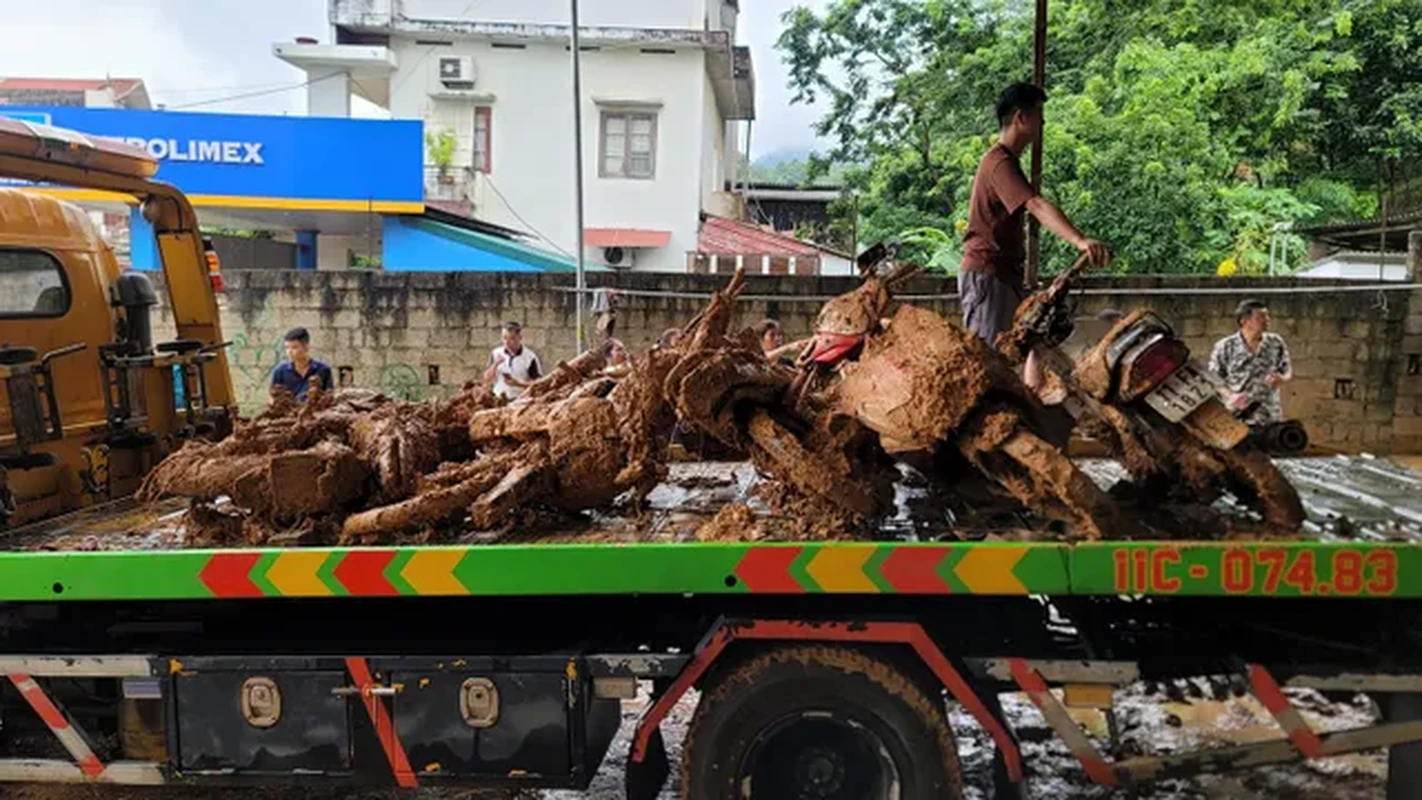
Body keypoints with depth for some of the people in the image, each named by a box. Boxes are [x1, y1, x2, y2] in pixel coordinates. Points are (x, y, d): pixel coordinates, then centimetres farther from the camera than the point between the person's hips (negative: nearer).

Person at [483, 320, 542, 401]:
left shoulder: (530, 357, -3)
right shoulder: (496, 353, 10)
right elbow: (486, 379, 8)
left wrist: (517, 384, -16)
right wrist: (495, 364, -9)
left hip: (519, 401, -3)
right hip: (498, 400, 3)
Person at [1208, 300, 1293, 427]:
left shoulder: (1276, 343, 1)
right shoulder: (1224, 347, -8)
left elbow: (1288, 372, 10)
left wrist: (1281, 379, -14)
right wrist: (1230, 396, -20)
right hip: (1236, 420, -3)